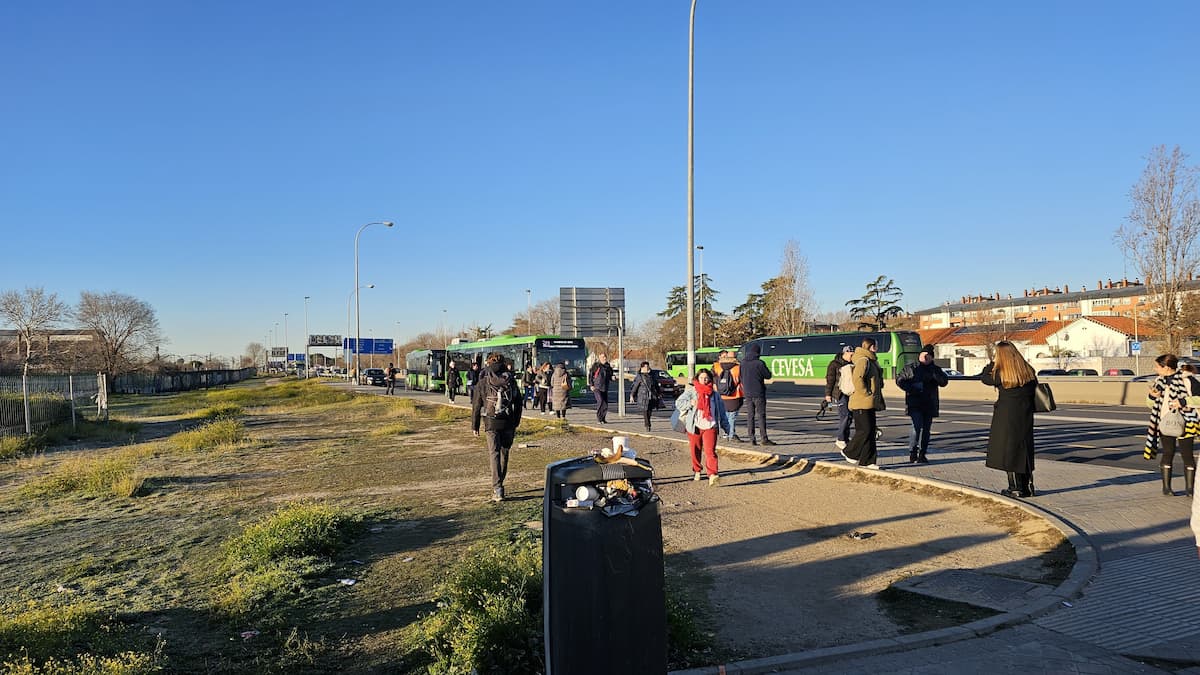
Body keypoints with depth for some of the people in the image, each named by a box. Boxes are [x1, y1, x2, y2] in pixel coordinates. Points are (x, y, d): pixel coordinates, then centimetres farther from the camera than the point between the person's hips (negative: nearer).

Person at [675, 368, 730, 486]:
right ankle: (696, 471, 31)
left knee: (710, 451, -13)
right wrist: (690, 403, -19)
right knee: (695, 451, 10)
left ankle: (712, 475, -22)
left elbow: (721, 411, 18)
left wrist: (726, 426, 16)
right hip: (694, 426, 0)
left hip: (710, 426, 0)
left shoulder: (715, 394, 13)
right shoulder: (691, 391, 5)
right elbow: (678, 403, -3)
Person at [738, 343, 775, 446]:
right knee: (761, 415, -1)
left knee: (750, 416, 7)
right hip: (758, 393, -4)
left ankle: (752, 438, 7)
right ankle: (764, 439, -2)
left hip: (747, 394, 4)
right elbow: (768, 376, -5)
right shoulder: (759, 363, -13)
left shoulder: (742, 363, 3)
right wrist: (766, 369, 15)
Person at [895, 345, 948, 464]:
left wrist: (934, 374, -18)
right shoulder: (910, 367, 3)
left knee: (926, 430, 6)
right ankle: (912, 453, 0)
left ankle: (922, 454, 15)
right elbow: (899, 380, 3)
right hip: (914, 404, -3)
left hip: (929, 405, 3)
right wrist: (910, 389, -11)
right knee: (917, 428, -14)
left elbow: (944, 382, -1)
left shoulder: (935, 369, 11)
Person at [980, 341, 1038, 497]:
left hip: (1006, 418, -5)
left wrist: (991, 364, 14)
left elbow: (984, 378, 2)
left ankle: (1016, 488, 4)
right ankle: (1028, 486, 19)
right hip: (1025, 418, 5)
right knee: (1024, 451, 14)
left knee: (1008, 451, 3)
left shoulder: (1000, 374, -13)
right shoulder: (1029, 371, 2)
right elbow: (1035, 390, 7)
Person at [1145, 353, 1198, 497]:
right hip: (1165, 424, 4)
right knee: (1167, 454, 6)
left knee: (1187, 455, 2)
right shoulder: (1159, 381, 9)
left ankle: (1190, 488, 11)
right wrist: (1152, 396, -3)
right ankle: (1166, 487, 12)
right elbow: (1151, 404, 17)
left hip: (1183, 424, -4)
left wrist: (1183, 401, -22)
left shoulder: (1186, 380, -9)